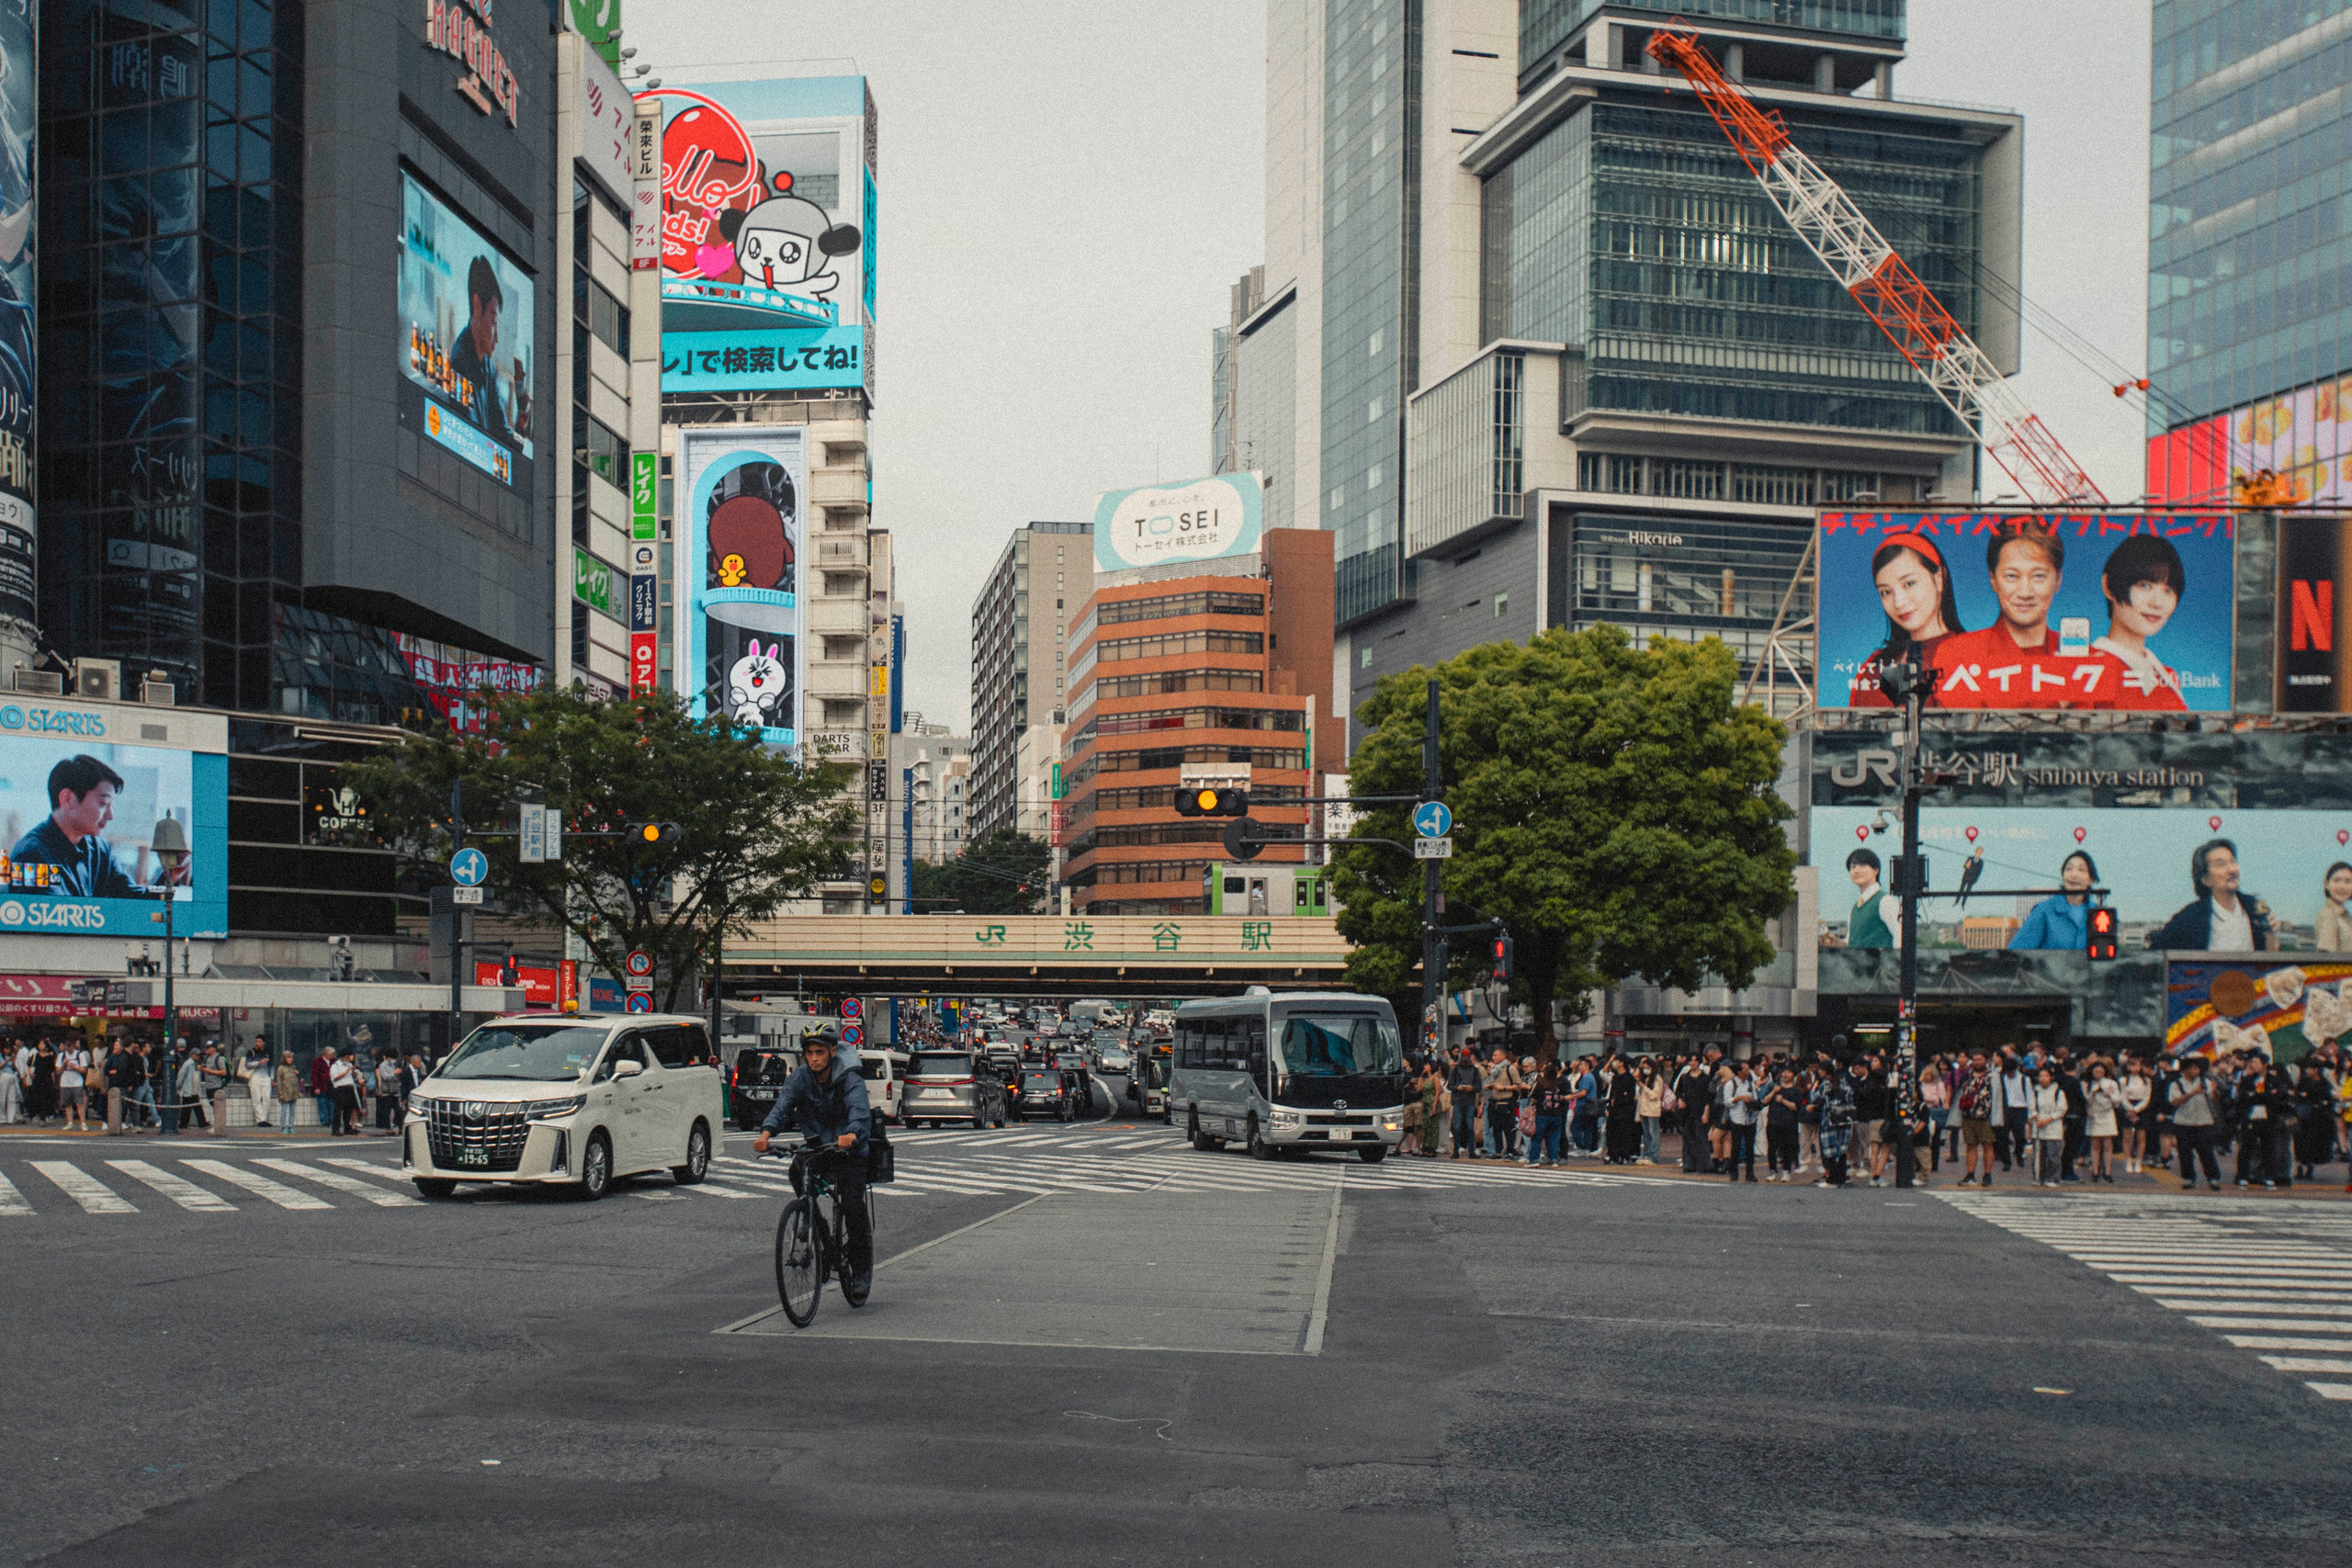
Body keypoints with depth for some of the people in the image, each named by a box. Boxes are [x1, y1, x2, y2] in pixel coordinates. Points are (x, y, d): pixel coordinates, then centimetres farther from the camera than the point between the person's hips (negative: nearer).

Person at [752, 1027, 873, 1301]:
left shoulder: (850, 1079, -17)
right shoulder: (799, 1077, -7)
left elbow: (860, 1110, -33)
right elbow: (782, 1106, -20)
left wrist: (851, 1134, -55)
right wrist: (766, 1132, -40)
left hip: (850, 1148, -4)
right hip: (816, 1145, 4)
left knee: (853, 1207, -13)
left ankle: (861, 1270, 4)